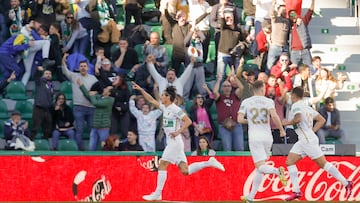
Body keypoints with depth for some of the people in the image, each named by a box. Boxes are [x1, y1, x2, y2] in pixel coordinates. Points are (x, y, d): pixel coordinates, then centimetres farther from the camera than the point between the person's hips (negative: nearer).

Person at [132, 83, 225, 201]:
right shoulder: (164, 107, 14)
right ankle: (209, 163, 6)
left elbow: (188, 121, -15)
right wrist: (141, 90, 17)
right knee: (185, 171, 3)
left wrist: (178, 132, -21)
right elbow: (151, 100, 22)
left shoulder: (175, 109, -11)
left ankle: (157, 194, -5)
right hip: (171, 142, 9)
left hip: (175, 142, -9)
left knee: (162, 165, -7)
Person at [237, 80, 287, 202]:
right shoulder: (268, 101, 2)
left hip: (254, 137, -2)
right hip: (267, 137, 2)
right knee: (260, 168, 13)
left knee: (261, 167, -7)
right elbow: (274, 116, -15)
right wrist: (281, 130, -3)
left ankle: (277, 171, -39)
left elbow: (240, 119, -5)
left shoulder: (246, 102, 3)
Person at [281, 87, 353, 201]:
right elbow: (322, 120, 19)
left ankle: (346, 183, 0)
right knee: (289, 161, 3)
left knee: (323, 164, -5)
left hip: (308, 140, -10)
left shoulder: (296, 106, -8)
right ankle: (296, 191, 0)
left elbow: (298, 118, -27)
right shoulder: (307, 107, 19)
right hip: (303, 141, 10)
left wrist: (287, 122, -11)